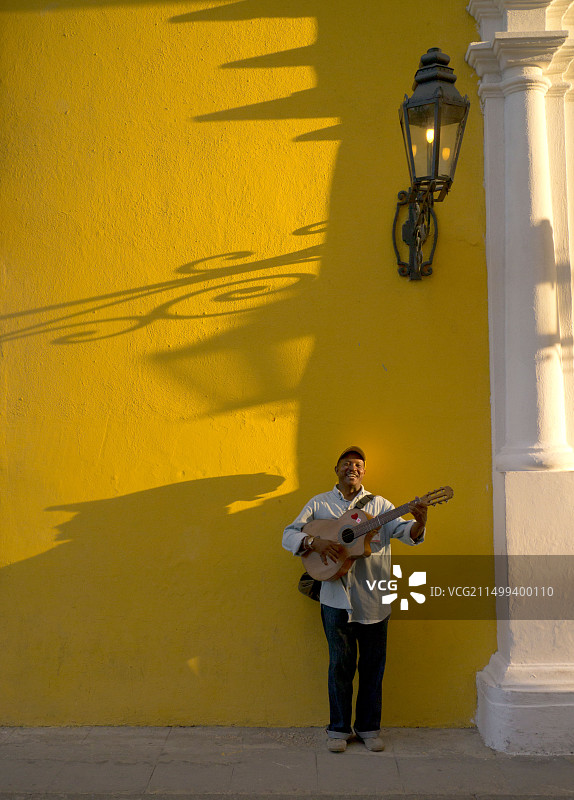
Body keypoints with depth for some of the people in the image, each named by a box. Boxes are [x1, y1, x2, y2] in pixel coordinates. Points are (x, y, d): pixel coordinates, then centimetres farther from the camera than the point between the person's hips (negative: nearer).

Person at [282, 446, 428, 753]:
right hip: (336, 597, -1)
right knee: (341, 664, 4)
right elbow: (289, 534, 3)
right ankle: (338, 729, 19)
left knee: (373, 665, 8)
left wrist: (418, 524, -26)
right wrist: (314, 542, -17)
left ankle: (369, 727, 23)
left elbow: (402, 531, -4)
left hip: (374, 598, 2)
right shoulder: (320, 503, 8)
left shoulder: (379, 505, 10)